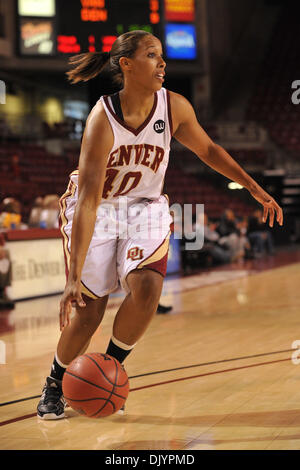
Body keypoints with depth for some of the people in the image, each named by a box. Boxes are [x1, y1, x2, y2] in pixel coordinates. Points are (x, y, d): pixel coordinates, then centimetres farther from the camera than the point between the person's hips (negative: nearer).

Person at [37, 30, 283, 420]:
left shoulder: (175, 107, -15)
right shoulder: (102, 119, -28)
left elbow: (208, 150, 7)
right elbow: (88, 201, -31)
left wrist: (256, 190, 7)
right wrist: (74, 277, -34)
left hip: (145, 208, 3)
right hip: (95, 210, -3)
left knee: (147, 289, -20)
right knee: (88, 310, -6)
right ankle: (55, 383, 20)